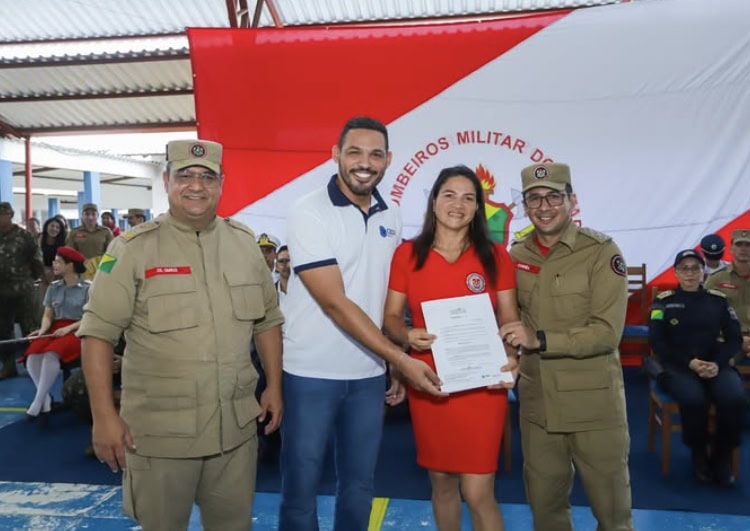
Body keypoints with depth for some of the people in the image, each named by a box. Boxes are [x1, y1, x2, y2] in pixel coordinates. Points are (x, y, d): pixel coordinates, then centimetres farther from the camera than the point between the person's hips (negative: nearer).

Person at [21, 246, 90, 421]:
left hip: (77, 331, -5)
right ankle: (46, 398, -12)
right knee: (32, 355, -25)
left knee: (51, 354, -34)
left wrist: (68, 328, -17)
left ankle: (38, 401, -23)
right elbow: (48, 315, 13)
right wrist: (43, 330, -7)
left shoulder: (88, 288, -2)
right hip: (55, 330, 5)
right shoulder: (54, 288, 15)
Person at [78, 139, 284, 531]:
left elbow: (267, 320, 11)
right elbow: (98, 332, -9)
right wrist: (104, 415, -12)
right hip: (160, 429, -3)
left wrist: (274, 386, 8)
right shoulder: (133, 248, -9)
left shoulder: (245, 243, 5)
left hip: (236, 424, 4)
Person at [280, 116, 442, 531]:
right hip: (312, 373, -4)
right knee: (300, 489, 9)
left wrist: (396, 365, 9)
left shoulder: (391, 217, 6)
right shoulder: (308, 212, -12)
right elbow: (334, 303, -18)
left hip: (369, 375, 5)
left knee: (360, 485, 16)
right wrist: (401, 359, -19)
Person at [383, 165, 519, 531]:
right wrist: (407, 335, -20)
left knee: (478, 493, 0)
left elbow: (509, 320, 2)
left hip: (481, 385, -1)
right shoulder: (407, 254, -1)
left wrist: (511, 356, -18)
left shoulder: (496, 257, -1)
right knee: (441, 480, 17)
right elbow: (391, 317, 1)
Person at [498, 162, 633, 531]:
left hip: (594, 403, -4)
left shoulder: (601, 251, -11)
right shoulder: (516, 256, 3)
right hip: (536, 403, 4)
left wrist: (541, 340, -25)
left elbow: (607, 332, -18)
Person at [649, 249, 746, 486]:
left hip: (715, 365, 3)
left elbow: (735, 338, 7)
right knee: (694, 399, -33)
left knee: (735, 398, -28)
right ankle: (699, 455, -6)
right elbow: (656, 342, -3)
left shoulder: (718, 300, 11)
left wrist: (718, 363, -12)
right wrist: (689, 363, -14)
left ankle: (722, 456, -4)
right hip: (677, 366, -2)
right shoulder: (664, 300, 3)